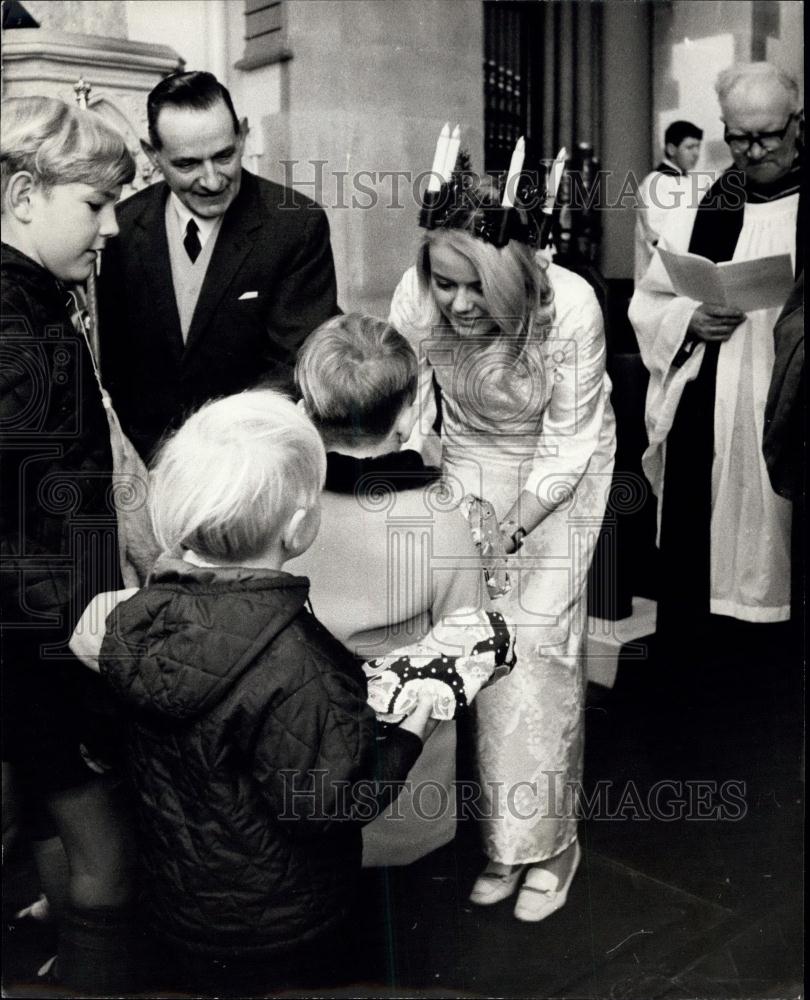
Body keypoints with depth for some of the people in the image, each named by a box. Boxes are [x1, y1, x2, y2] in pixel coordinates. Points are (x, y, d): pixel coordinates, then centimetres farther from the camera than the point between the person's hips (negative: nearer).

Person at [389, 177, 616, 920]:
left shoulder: (570, 308, -30)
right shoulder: (415, 300, -23)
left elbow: (567, 445, -22)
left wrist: (511, 529, -29)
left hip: (560, 473, -3)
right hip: (471, 460, 3)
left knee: (535, 645, -9)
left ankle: (546, 840, 9)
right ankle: (502, 836, 14)